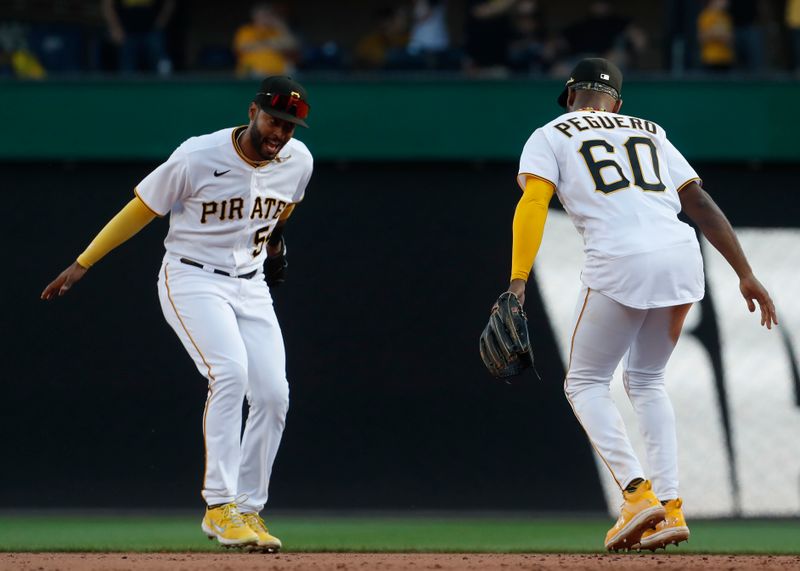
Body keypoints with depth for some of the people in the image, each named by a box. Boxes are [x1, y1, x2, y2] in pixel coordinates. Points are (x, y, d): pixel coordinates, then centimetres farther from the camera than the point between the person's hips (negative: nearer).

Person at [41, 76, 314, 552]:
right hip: (193, 280, -5)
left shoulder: (298, 162, -5)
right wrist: (81, 265, -8)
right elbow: (140, 210, -10)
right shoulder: (198, 158, -19)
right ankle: (220, 507, -25)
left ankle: (248, 509, 8)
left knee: (273, 394, -7)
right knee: (230, 372, -26)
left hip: (250, 287, 5)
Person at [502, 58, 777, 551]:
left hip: (620, 262, -5)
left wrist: (518, 283, -11)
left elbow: (533, 202, -2)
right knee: (646, 380, 22)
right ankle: (670, 508, 9)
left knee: (586, 383, 12)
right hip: (683, 259, 5)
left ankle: (638, 493, -7)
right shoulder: (650, 134, 28)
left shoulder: (551, 136, 16)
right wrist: (746, 275, 15)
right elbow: (701, 203, 18)